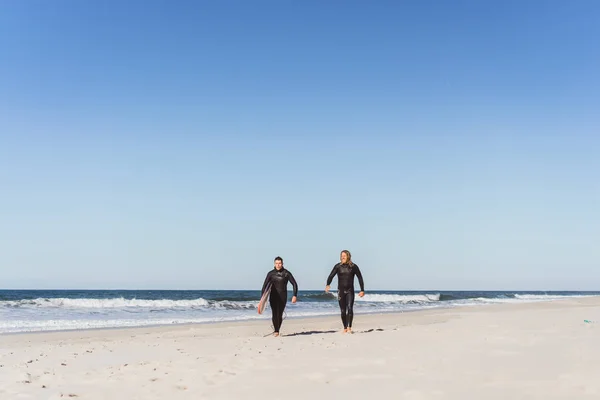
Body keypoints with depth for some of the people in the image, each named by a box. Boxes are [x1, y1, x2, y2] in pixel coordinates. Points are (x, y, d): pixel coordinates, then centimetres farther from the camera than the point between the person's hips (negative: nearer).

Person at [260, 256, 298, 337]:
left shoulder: (286, 273, -2)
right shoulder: (271, 273, 1)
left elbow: (294, 284, 0)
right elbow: (265, 285, 1)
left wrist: (294, 295, -11)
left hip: (283, 297, 0)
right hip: (273, 297, 0)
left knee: (280, 314, 1)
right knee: (275, 313, -11)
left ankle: (277, 329, 18)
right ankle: (276, 331, -7)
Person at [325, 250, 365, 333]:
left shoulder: (353, 266, -1)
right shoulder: (338, 266, 0)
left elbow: (360, 278, 3)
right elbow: (331, 276, -6)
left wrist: (362, 290, -1)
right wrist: (327, 285, -24)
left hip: (350, 291, -1)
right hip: (341, 291, 1)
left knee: (350, 308, -17)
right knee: (343, 311, 4)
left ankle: (349, 327, -17)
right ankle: (345, 328, 15)